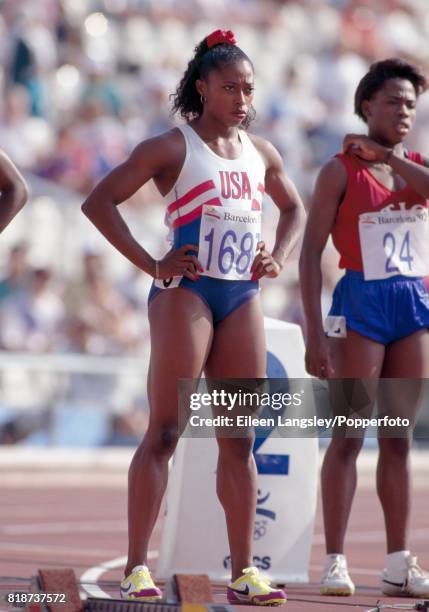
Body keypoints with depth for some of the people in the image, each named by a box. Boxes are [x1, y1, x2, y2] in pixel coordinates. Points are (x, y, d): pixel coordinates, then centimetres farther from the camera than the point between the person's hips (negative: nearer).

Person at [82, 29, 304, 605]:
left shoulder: (260, 152, 13)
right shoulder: (173, 148, -5)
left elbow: (294, 208, 31)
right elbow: (98, 202, -11)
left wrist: (279, 257, 11)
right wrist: (152, 265, -14)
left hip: (243, 297, 6)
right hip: (186, 292, -6)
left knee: (240, 438, 6)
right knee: (165, 432, -9)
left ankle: (243, 572, 9)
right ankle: (136, 568, -8)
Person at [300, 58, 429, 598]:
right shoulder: (342, 170, -3)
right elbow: (310, 253, -7)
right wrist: (314, 334, -13)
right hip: (362, 304, -5)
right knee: (349, 436, -4)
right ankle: (335, 561, -2)